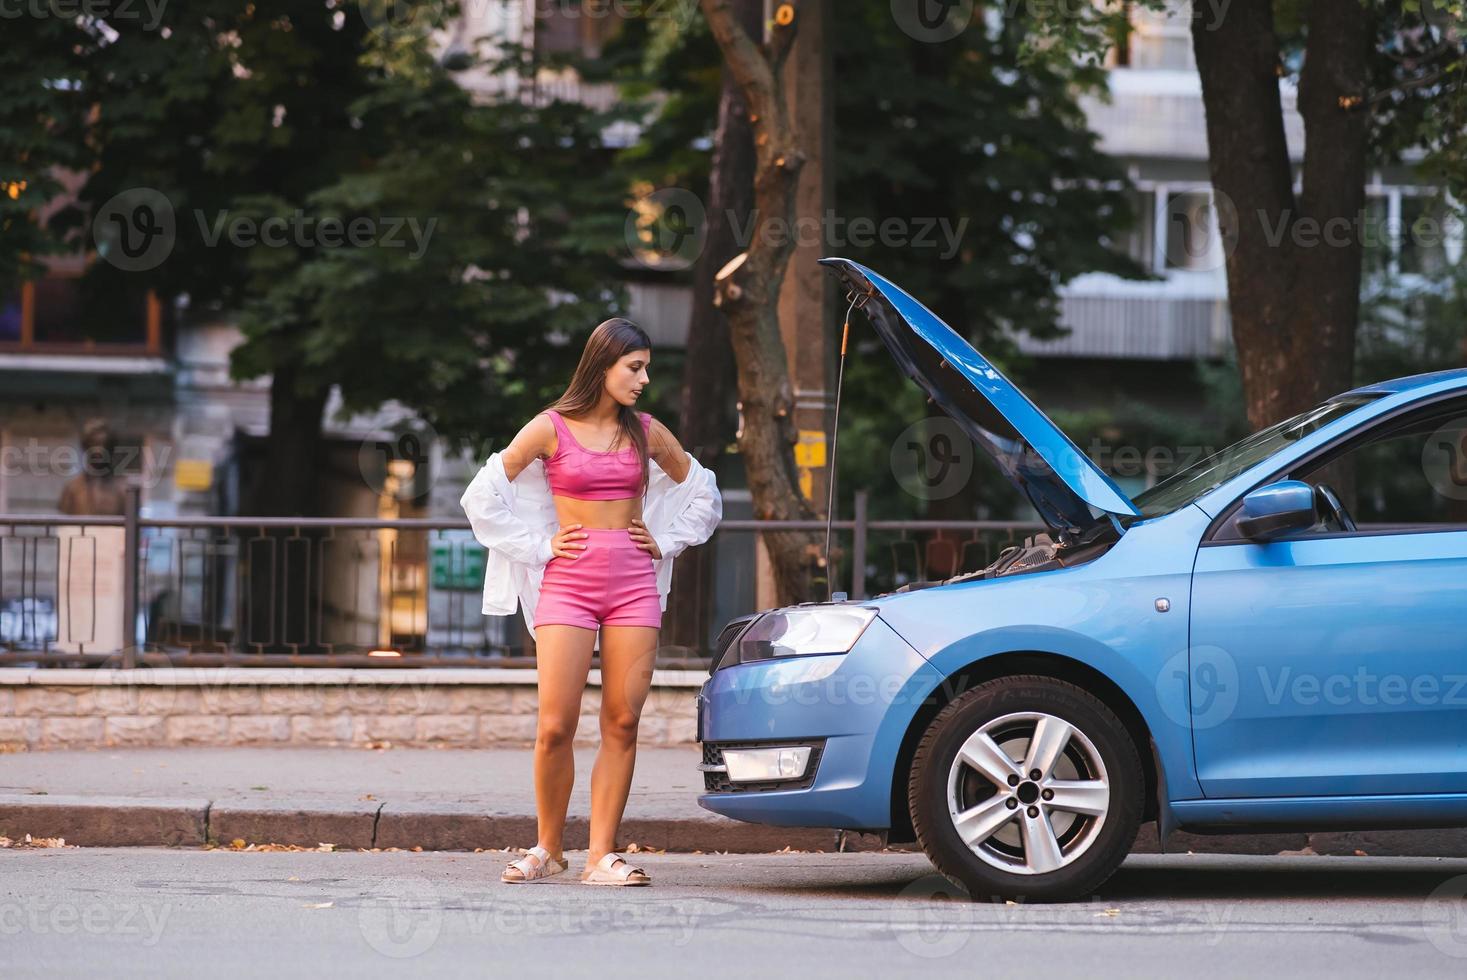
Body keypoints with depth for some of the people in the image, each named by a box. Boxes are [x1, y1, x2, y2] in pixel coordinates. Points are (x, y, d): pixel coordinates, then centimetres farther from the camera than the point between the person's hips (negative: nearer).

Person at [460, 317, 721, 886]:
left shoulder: (646, 433, 9)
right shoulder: (551, 429, 0)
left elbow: (702, 494, 23)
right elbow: (482, 497, 1)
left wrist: (665, 543, 12)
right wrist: (539, 546, -1)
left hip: (634, 584, 3)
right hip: (568, 583, -3)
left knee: (622, 723, -4)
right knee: (555, 727, -9)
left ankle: (601, 856, -1)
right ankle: (548, 849, 8)